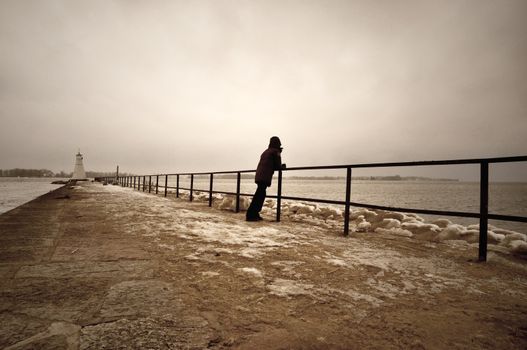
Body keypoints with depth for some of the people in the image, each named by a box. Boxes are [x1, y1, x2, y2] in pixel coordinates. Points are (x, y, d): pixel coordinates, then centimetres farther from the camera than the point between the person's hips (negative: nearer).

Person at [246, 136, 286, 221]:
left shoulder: (266, 151, 24)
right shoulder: (275, 151, 2)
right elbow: (278, 166, 0)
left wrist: (280, 166, 24)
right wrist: (283, 166, 22)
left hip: (259, 175, 8)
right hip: (265, 177, -8)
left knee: (260, 195, 13)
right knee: (259, 195, -9)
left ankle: (254, 214, 16)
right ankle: (251, 215, -11)